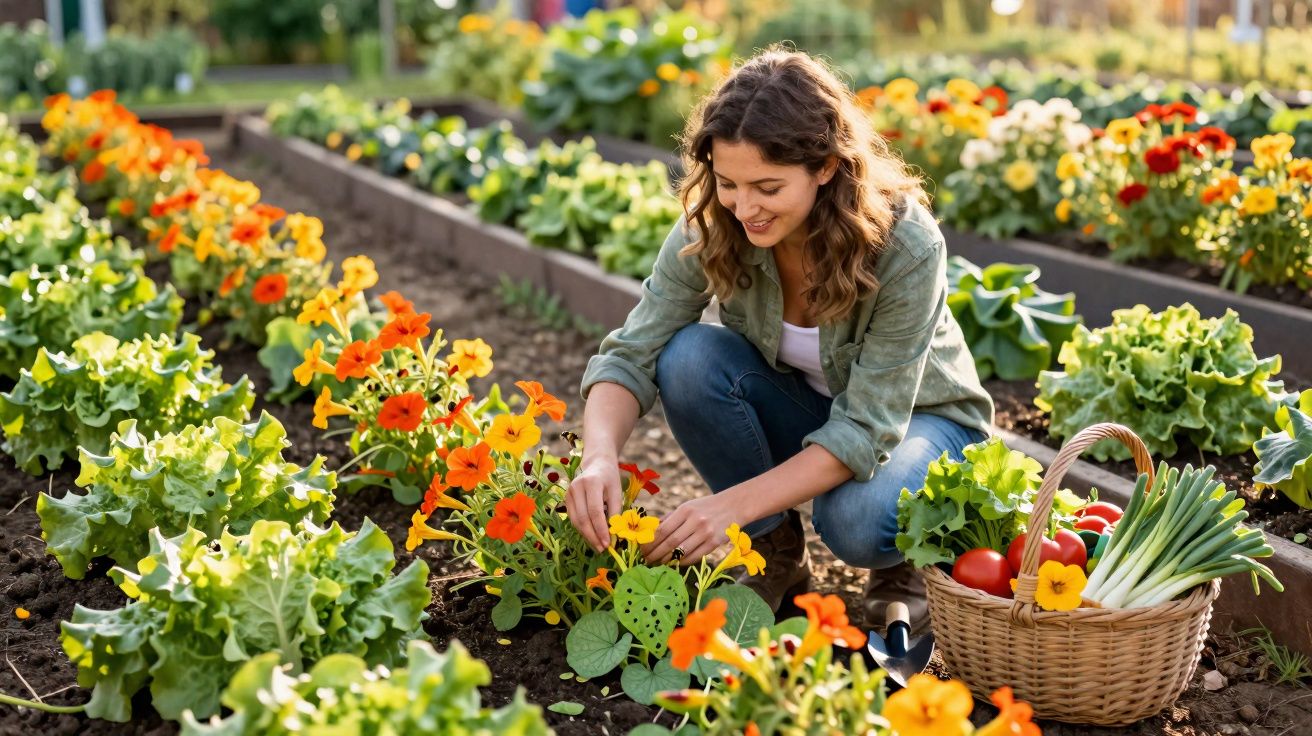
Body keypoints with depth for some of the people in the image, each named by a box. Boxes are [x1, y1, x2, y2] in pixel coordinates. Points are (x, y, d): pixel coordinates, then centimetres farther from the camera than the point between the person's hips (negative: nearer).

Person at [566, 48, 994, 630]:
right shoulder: (711, 228, -22)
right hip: (799, 411, 4)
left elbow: (866, 429, -31)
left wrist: (734, 504, -41)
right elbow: (633, 354, -21)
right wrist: (600, 456, -42)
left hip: (918, 419, -3)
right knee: (689, 357, -27)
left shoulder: (907, 248, -32)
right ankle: (776, 552, -6)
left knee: (855, 523, -36)